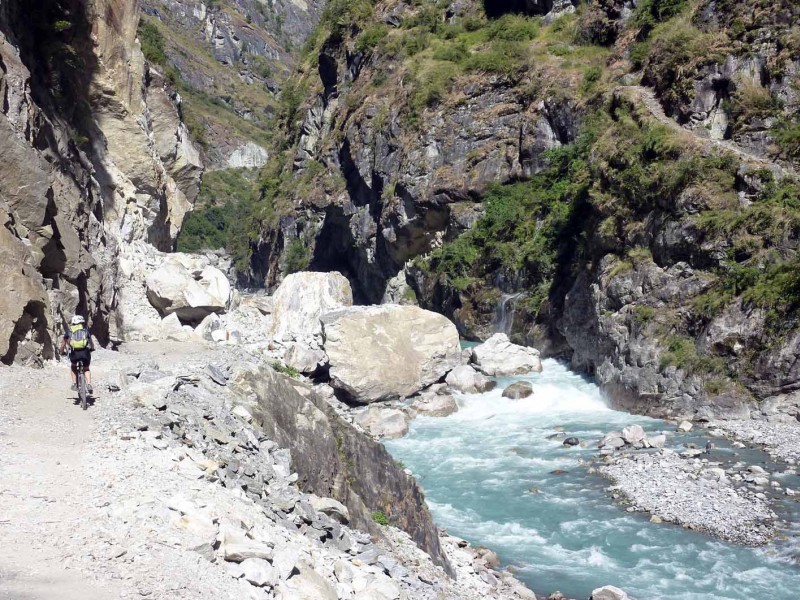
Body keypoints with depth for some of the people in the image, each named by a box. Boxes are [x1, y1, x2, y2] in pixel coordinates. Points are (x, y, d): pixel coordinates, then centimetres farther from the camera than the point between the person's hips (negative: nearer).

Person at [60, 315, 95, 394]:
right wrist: (92, 349, 55)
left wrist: (62, 352, 46)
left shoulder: (69, 331, 21)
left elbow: (63, 343, 28)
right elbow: (91, 342, 35)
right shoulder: (85, 330, 22)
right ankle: (89, 384, 3)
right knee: (86, 369, 23)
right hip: (85, 352, 0)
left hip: (74, 352, 0)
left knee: (73, 367, 30)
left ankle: (74, 384, 19)